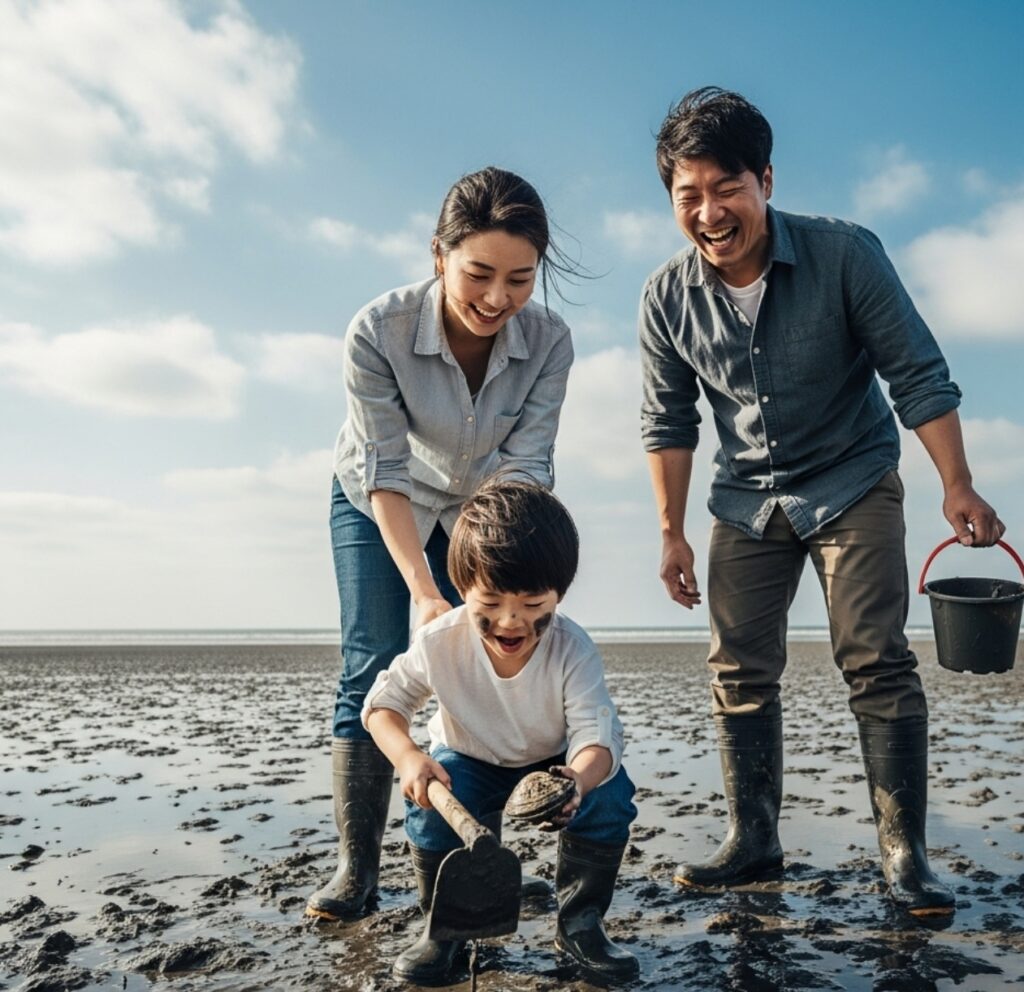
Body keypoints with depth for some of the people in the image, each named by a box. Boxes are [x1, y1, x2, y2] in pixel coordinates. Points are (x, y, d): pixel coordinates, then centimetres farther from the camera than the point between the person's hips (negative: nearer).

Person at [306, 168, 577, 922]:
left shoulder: (549, 340, -26)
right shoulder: (378, 331, -33)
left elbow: (524, 467, -26)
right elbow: (386, 474, -30)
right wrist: (424, 592, -38)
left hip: (478, 513, 2)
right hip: (379, 509, -2)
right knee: (375, 669, -9)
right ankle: (356, 867, 0)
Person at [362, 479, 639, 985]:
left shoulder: (573, 650, -29)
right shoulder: (440, 643, -26)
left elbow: (597, 734, -37)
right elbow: (383, 703, -13)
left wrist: (580, 777, -63)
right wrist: (408, 757, -35)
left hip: (553, 764, 0)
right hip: (469, 763, 0)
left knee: (609, 795, -29)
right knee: (432, 804, -31)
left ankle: (580, 922, -3)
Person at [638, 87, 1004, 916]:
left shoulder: (846, 254, -19)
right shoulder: (668, 298, -11)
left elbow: (918, 375, -13)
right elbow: (669, 423, 0)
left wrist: (957, 486, -15)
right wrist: (672, 533, 1)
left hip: (852, 483, -3)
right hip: (748, 499, 3)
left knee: (876, 660, -8)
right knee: (739, 671, 3)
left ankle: (905, 854, 0)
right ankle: (753, 842, 15)